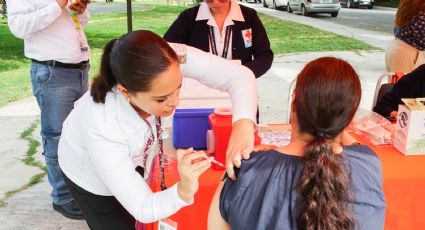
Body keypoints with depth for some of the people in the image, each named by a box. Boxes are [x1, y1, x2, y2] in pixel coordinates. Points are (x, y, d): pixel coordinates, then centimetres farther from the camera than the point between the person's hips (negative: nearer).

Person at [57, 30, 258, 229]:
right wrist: (184, 191, -52)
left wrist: (243, 123, -48)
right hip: (91, 176, -4)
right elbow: (142, 208, -32)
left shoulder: (170, 60, -36)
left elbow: (239, 75, -29)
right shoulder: (102, 128, -42)